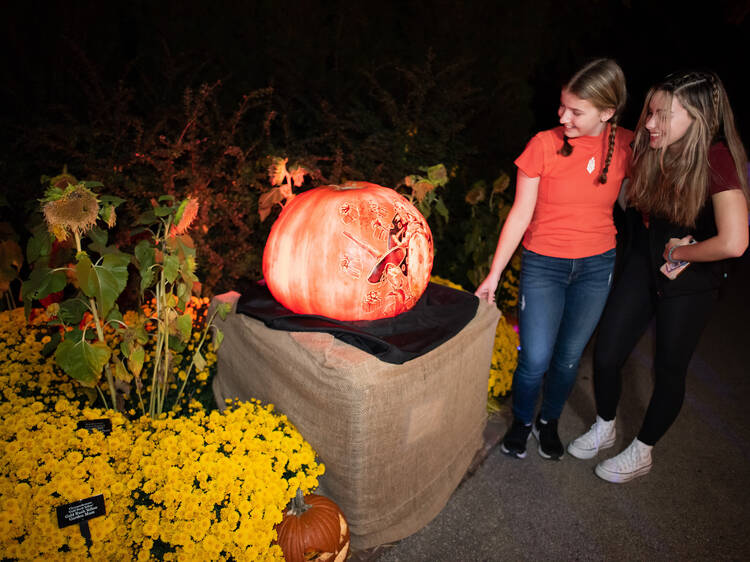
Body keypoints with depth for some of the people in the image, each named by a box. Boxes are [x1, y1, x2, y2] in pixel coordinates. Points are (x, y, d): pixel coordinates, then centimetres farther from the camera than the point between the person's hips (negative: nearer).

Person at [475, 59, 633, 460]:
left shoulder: (627, 146, -5)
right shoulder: (544, 145, -12)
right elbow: (521, 213, -9)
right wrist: (494, 274, -8)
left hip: (597, 265, 3)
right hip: (544, 264, -2)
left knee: (569, 357, 13)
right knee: (535, 359, -3)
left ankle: (549, 422, 39)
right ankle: (521, 421, 28)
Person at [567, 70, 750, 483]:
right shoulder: (649, 152, -7)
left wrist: (678, 252, -17)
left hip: (690, 281, -4)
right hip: (642, 265, 5)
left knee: (669, 370, 10)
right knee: (606, 354, 5)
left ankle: (641, 453, 32)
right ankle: (604, 429, 33)